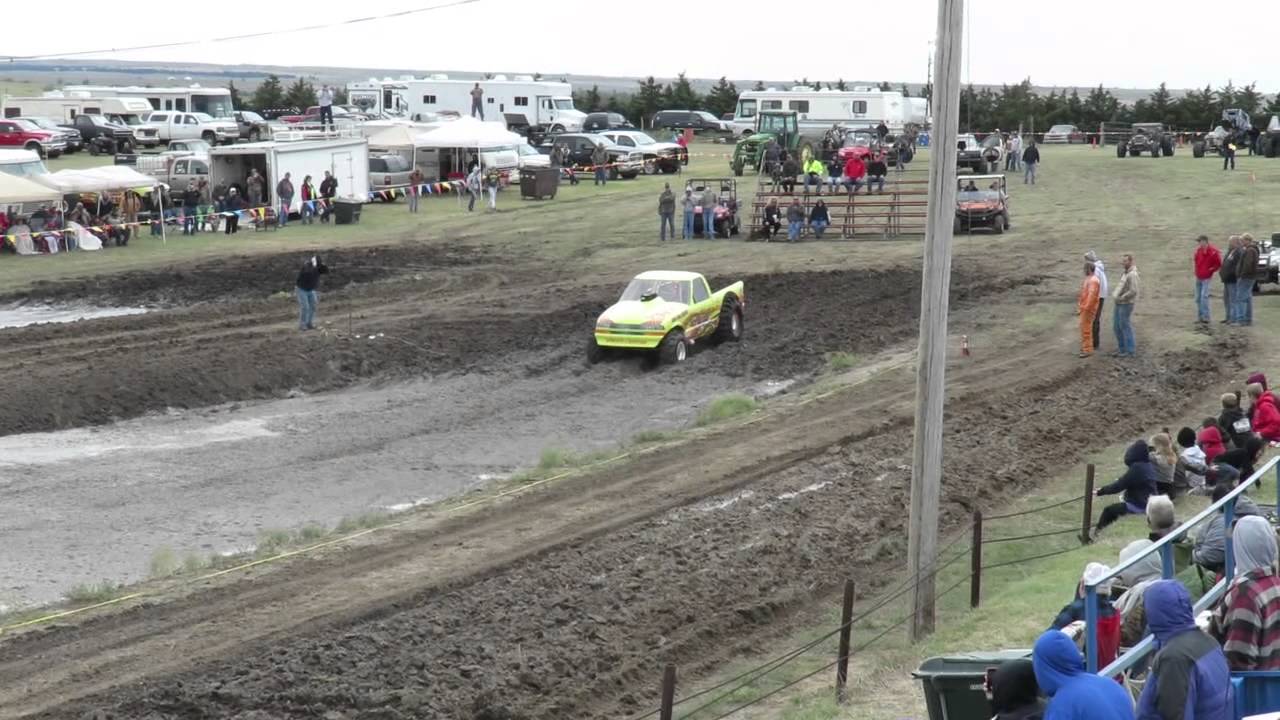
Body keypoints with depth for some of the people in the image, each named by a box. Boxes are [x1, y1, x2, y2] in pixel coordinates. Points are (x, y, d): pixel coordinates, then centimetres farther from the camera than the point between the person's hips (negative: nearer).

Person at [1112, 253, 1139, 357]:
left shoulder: (1132, 275, -16)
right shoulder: (1125, 273, 13)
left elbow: (1133, 291, -24)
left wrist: (1121, 298, -16)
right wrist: (1116, 296, 10)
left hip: (1126, 304, -9)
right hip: (1119, 304, 9)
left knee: (1126, 327, -3)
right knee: (1117, 327, 13)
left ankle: (1131, 351, 5)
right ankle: (1123, 349, 22)